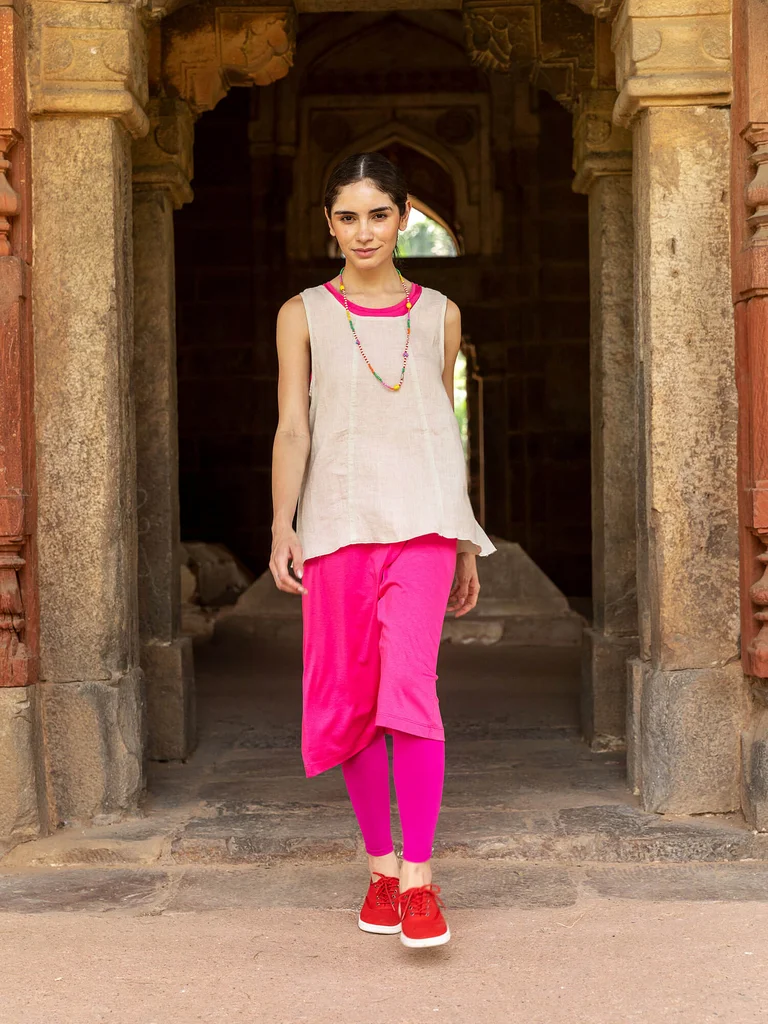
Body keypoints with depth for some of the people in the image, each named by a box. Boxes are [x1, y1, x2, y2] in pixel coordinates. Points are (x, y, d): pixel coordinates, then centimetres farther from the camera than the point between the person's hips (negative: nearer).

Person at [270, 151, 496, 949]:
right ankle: (380, 864, 21)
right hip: (337, 522, 1)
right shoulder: (304, 315, 7)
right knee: (350, 697, 6)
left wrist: (466, 542, 16)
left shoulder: (439, 315, 11)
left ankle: (419, 878, -10)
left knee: (409, 687, -15)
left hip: (421, 520, -1)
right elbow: (292, 428, 1)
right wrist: (282, 528, -12)